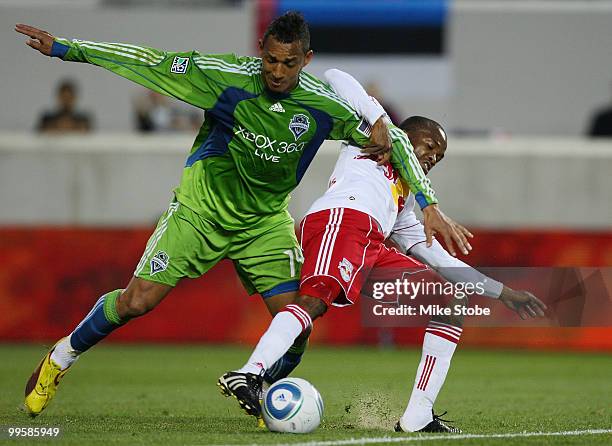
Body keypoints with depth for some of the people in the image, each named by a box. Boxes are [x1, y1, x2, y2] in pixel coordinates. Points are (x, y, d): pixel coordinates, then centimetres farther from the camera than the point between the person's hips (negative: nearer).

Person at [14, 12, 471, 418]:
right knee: (137, 301, -11)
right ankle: (59, 360, 13)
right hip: (201, 208, -2)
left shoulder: (323, 105, -16)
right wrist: (63, 48, -16)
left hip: (266, 221, 2)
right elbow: (151, 63, -16)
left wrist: (429, 205, -13)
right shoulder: (227, 77, -21)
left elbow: (393, 140, -7)